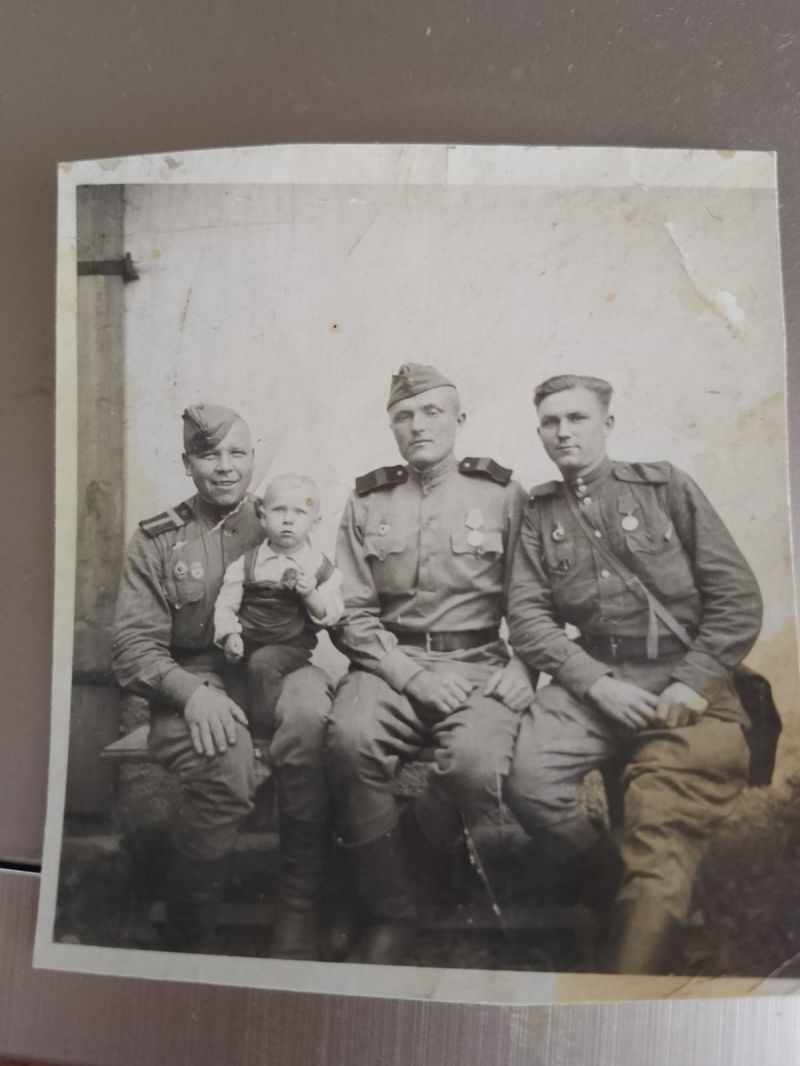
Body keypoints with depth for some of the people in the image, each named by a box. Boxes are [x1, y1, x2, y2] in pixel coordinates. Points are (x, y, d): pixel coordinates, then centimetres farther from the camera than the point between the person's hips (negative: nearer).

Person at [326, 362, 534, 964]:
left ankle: (426, 848, 7)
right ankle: (392, 913, -7)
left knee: (477, 763, -31)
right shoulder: (367, 504, 12)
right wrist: (414, 676, -8)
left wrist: (517, 680, -9)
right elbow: (353, 615, 5)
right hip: (392, 663, 2)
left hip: (481, 665, -1)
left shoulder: (502, 495, 8)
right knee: (350, 739, -29)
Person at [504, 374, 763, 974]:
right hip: (593, 680, 2)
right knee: (529, 781, -21)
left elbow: (738, 595, 4)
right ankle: (610, 884, 8)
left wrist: (691, 684, -8)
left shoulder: (665, 486, 8)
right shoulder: (539, 515, 13)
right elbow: (528, 616, 3)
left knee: (661, 837, -21)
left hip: (687, 681, -2)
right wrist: (597, 682, -11)